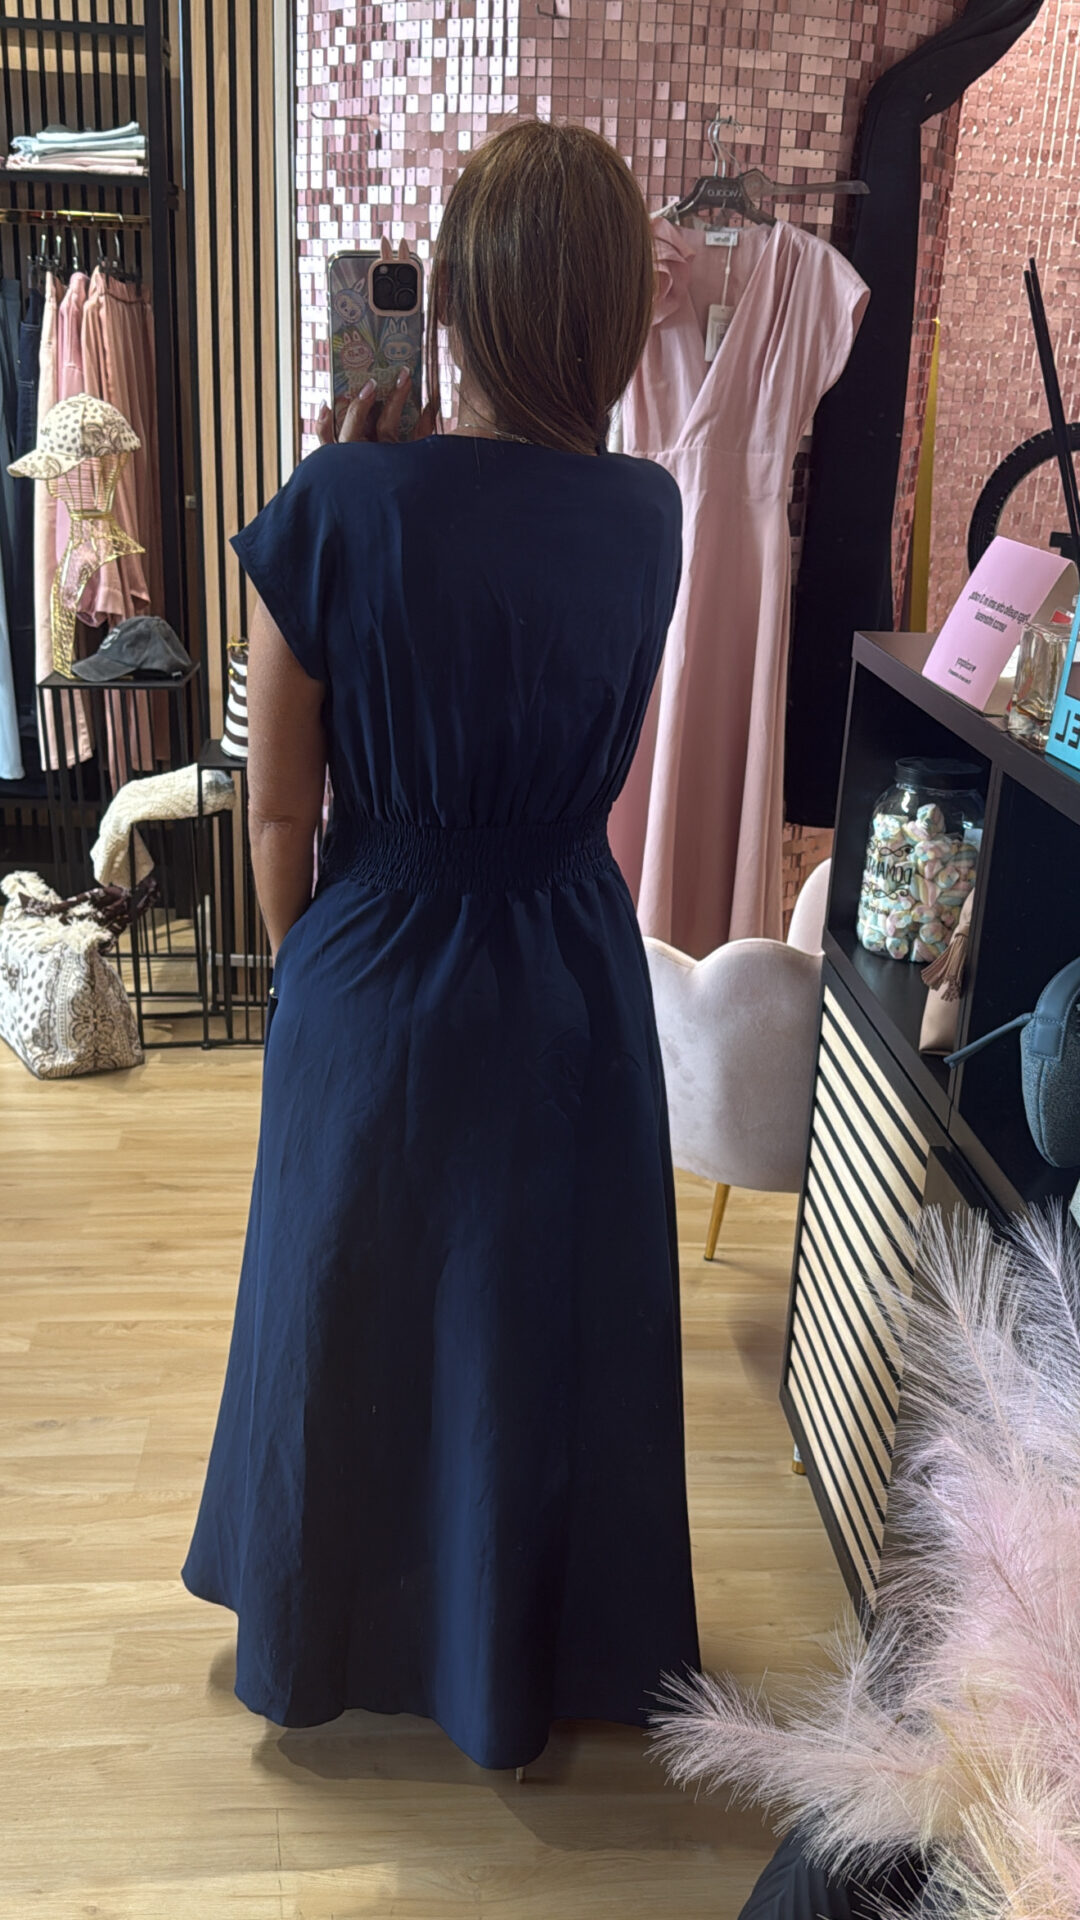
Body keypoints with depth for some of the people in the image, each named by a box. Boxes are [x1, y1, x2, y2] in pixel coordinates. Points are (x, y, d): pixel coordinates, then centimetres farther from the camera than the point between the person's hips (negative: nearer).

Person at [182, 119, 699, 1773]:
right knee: (547, 1330, 21)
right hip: (574, 995, 2)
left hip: (376, 986, -2)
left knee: (345, 1324, 21)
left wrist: (304, 964, 5)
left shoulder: (338, 507, -19)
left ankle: (318, 1644, 46)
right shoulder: (648, 517, -8)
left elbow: (280, 808, -11)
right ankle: (526, 1674, 44)